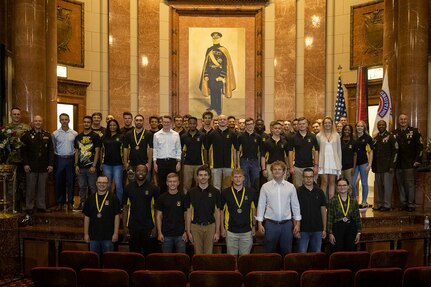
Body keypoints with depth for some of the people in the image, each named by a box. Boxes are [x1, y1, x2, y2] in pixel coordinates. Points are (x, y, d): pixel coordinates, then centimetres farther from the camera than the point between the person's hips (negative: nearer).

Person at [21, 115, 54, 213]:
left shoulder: (47, 135, 9)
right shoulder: (27, 135, 2)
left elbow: (51, 151, 7)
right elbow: (23, 151, 0)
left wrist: (51, 164, 0)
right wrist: (25, 164, -8)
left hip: (44, 167, 2)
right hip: (31, 166, -2)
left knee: (42, 188, 8)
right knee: (30, 188, 4)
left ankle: (41, 206, 17)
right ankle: (29, 207, 15)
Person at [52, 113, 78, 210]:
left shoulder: (74, 133, 2)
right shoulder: (55, 134, 1)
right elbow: (53, 148, 4)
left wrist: (75, 158, -1)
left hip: (70, 159, 0)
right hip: (59, 159, 0)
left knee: (70, 181, 5)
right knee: (59, 181, 6)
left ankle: (70, 202, 15)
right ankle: (59, 202, 16)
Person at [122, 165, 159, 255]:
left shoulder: (153, 188, -2)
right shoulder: (128, 188, 3)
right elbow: (125, 208, 6)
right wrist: (124, 226, 2)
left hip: (148, 227, -1)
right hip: (133, 226, 2)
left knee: (148, 252, 6)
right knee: (134, 252, 9)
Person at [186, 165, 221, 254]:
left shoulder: (215, 192, 0)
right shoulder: (191, 192, 2)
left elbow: (217, 212, 3)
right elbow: (189, 213, 4)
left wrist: (217, 231, -2)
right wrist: (188, 231, 0)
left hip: (210, 226, 0)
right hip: (196, 227, 1)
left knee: (208, 254, 4)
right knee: (197, 254, 6)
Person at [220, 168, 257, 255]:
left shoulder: (251, 192, -1)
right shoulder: (225, 193, -4)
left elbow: (254, 209, 8)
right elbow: (221, 211, 3)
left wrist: (254, 226, 7)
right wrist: (222, 228, 0)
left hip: (247, 231, 1)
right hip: (231, 231, 0)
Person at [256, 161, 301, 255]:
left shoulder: (290, 187, 3)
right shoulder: (265, 186, -1)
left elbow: (295, 206, 6)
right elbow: (261, 205, 1)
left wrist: (297, 223, 3)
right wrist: (260, 223, -3)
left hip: (287, 223, 1)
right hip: (270, 223, -1)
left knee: (287, 252, 10)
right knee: (270, 252, 9)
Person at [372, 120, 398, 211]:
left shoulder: (390, 137, -2)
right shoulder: (375, 138, 15)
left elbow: (395, 151, -6)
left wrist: (392, 165, -12)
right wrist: (373, 165, 11)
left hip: (387, 166, -5)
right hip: (378, 166, 5)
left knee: (387, 186, -3)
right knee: (379, 186, 9)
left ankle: (387, 205, 4)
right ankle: (380, 204, 17)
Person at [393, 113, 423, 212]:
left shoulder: (414, 131, 2)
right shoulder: (395, 133, 11)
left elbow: (420, 146, -2)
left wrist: (418, 160, -9)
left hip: (410, 163, -3)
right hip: (398, 163, 3)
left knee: (410, 184, -1)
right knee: (401, 184, 8)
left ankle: (411, 204, 7)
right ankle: (403, 203, 17)